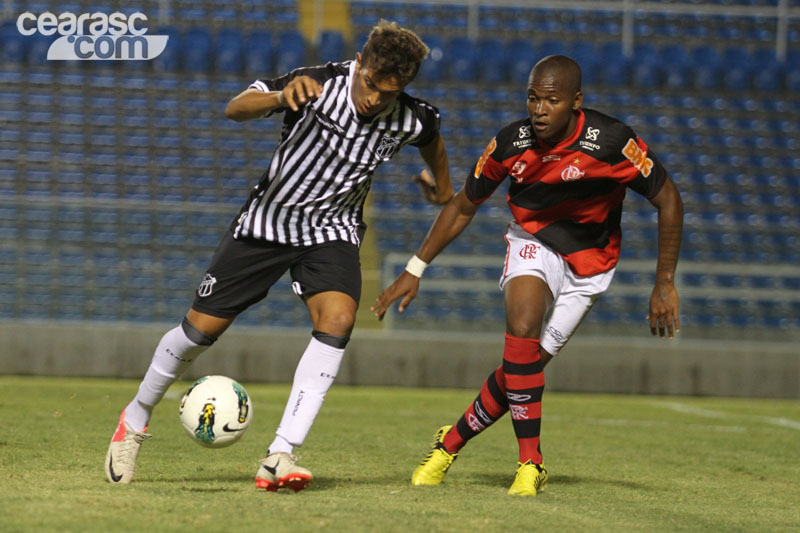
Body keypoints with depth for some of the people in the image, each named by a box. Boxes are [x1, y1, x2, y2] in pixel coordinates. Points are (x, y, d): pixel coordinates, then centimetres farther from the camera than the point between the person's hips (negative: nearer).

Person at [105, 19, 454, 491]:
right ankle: (135, 421, 28)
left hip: (332, 231, 2)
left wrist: (443, 187, 27)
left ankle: (280, 457, -26)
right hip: (268, 221, -2)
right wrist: (282, 97, -56)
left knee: (338, 320, -25)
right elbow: (236, 108, -36)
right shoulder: (320, 85, -25)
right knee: (202, 327, 2)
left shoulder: (410, 121, -15)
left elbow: (434, 139, 11)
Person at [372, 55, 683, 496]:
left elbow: (668, 200, -14)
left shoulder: (611, 142, -25)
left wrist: (665, 285, -13)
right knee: (522, 325, -28)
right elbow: (463, 207, 0)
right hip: (533, 243, 1)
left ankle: (452, 442, 19)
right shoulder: (511, 143, -16)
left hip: (588, 264, -1)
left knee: (524, 367, -5)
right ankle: (530, 463, -22)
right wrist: (414, 269, -2)